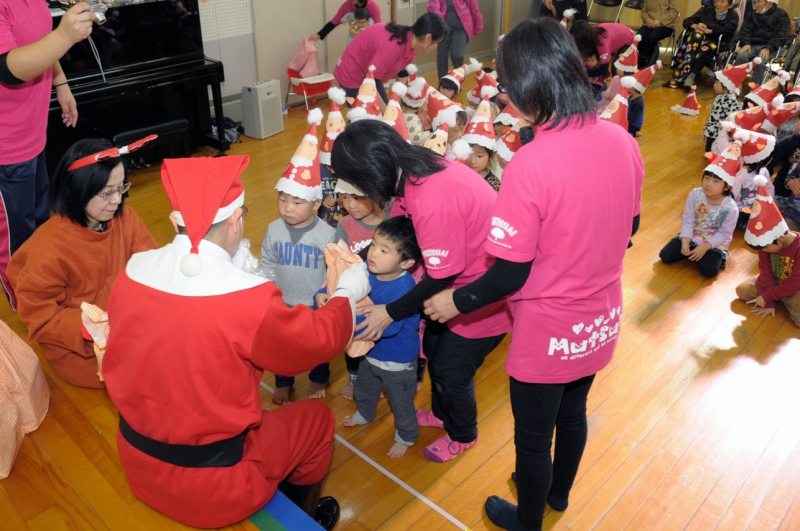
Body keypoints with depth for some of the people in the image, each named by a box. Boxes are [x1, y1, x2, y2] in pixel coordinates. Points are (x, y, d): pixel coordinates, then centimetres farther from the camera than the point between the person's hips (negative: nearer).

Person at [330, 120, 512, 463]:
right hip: (461, 278, 8)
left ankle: (462, 435, 38)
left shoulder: (433, 201, -35)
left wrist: (389, 313, -13)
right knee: (433, 345, 21)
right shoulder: (417, 167, -9)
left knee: (451, 370, 8)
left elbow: (442, 277, -24)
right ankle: (442, 413, 48)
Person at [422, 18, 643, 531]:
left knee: (533, 435, 19)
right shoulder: (623, 142, -9)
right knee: (573, 411, 30)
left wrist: (455, 302, -6)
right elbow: (626, 228, 5)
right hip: (602, 320, 7)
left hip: (548, 334, -6)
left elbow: (510, 274, -23)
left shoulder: (529, 166, -29)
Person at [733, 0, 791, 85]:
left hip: (771, 48, -4)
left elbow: (780, 36, -5)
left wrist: (768, 48, -22)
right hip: (752, 45, 4)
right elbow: (745, 30, 10)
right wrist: (746, 43, -11)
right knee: (741, 56, -30)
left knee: (759, 61, -35)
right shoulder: (751, 14, 24)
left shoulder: (781, 15, 7)